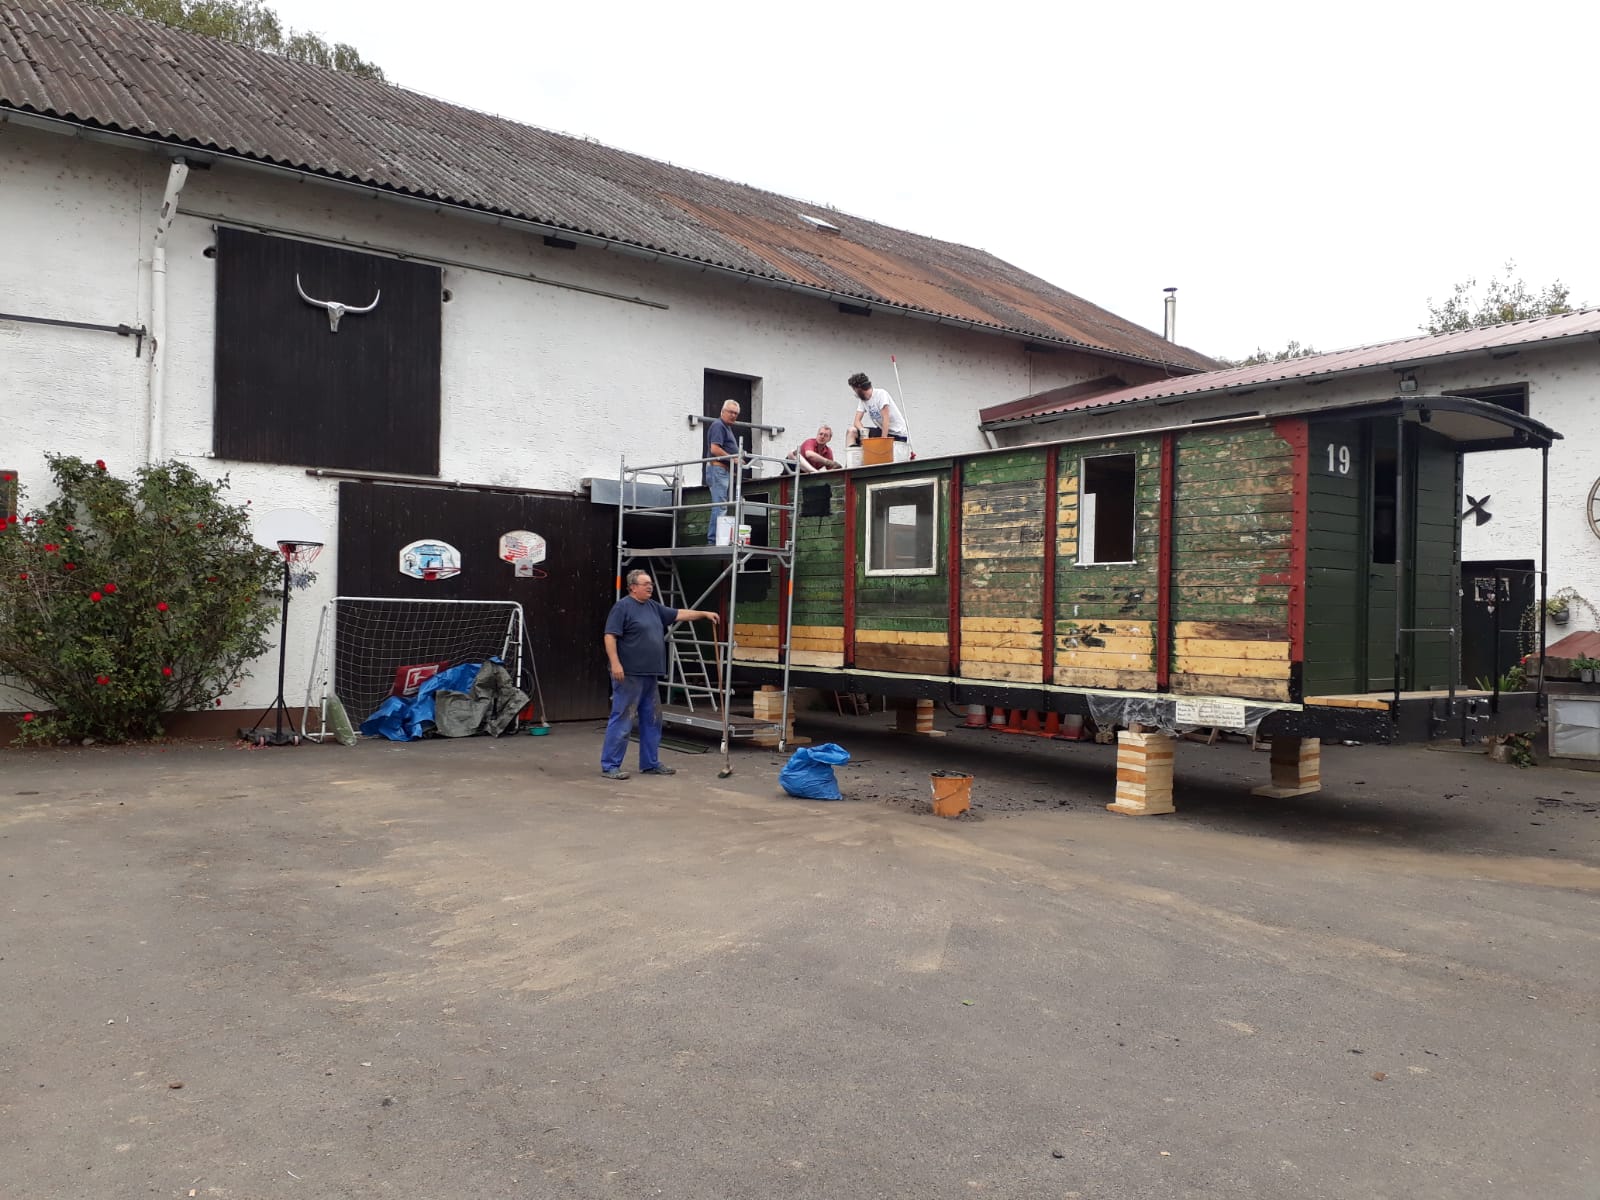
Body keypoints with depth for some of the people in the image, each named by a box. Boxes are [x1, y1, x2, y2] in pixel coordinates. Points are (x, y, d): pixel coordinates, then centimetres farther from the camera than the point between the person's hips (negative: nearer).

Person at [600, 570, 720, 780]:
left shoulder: (653, 606, 15)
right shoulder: (622, 607, -9)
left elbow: (678, 614, 21)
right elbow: (610, 636, -15)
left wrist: (704, 614, 15)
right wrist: (615, 664, -22)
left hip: (649, 675, 9)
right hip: (628, 675, -9)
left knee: (652, 721, 13)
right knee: (621, 721, -7)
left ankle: (650, 763, 23)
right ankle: (609, 766, -1)